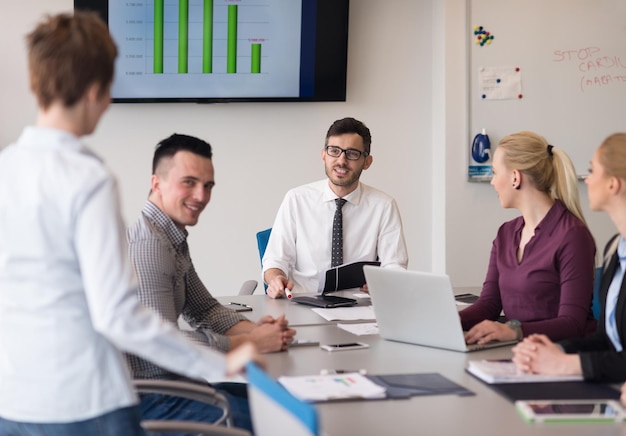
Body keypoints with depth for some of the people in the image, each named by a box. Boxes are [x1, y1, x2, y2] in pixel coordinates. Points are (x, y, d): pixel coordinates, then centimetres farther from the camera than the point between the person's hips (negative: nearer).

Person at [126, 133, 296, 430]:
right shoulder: (149, 245, -22)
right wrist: (252, 342, -19)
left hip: (171, 377, 10)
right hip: (147, 394, -9)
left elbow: (204, 309, 15)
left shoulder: (174, 238, 10)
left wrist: (254, 329, -5)